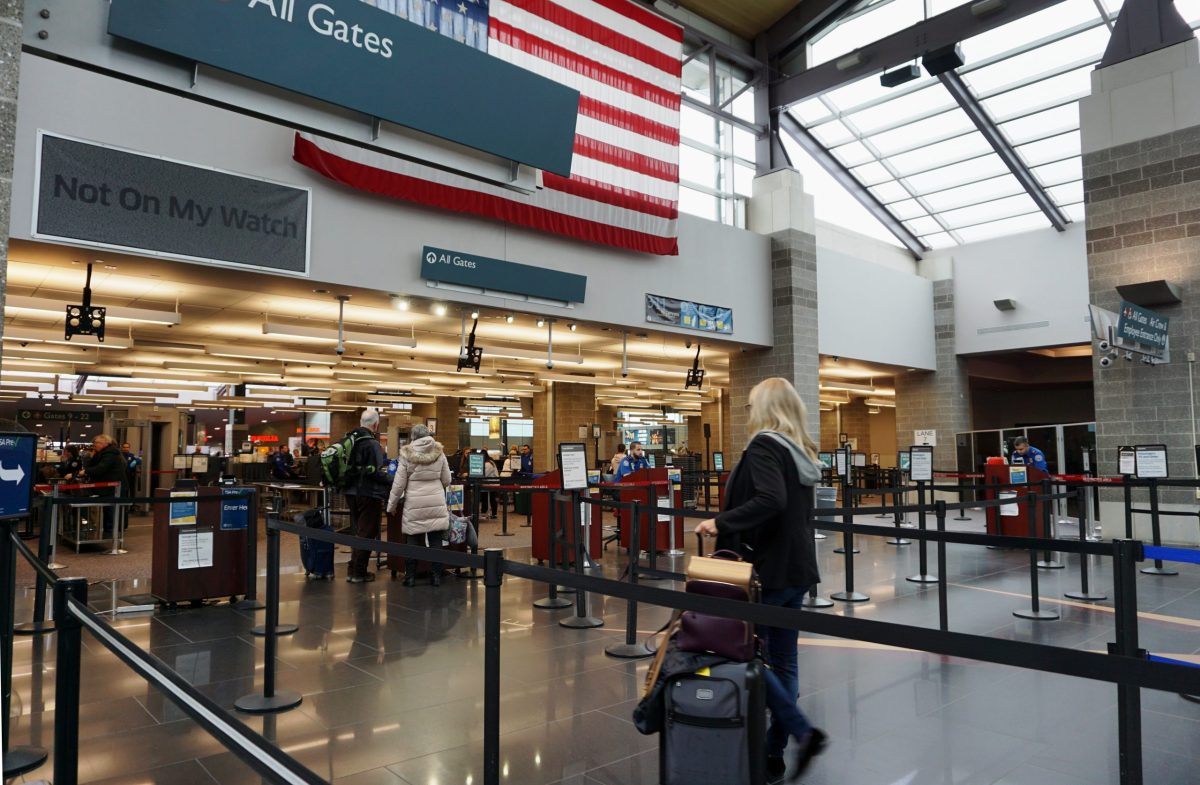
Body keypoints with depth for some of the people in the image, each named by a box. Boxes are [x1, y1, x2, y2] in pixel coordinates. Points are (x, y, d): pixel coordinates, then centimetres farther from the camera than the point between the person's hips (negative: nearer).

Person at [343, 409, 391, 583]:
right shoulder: (372, 443, -18)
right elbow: (375, 472, -22)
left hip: (352, 492, 8)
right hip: (369, 494, -8)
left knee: (357, 531, 19)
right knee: (367, 533, 3)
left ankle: (352, 570, 25)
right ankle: (359, 573, 8)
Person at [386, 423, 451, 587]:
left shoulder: (406, 455, -3)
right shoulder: (439, 453, 3)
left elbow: (398, 484, -2)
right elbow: (446, 480, 8)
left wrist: (392, 505, 9)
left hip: (414, 504, -1)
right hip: (436, 502, 2)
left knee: (413, 540, 6)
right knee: (435, 540, 6)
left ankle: (410, 577, 11)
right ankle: (437, 576, 9)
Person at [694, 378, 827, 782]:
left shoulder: (764, 445, -13)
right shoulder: (802, 450, 13)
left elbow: (770, 500, -28)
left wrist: (722, 522, -25)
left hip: (768, 567, -8)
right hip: (797, 567, 8)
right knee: (783, 659, 11)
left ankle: (802, 731, -3)